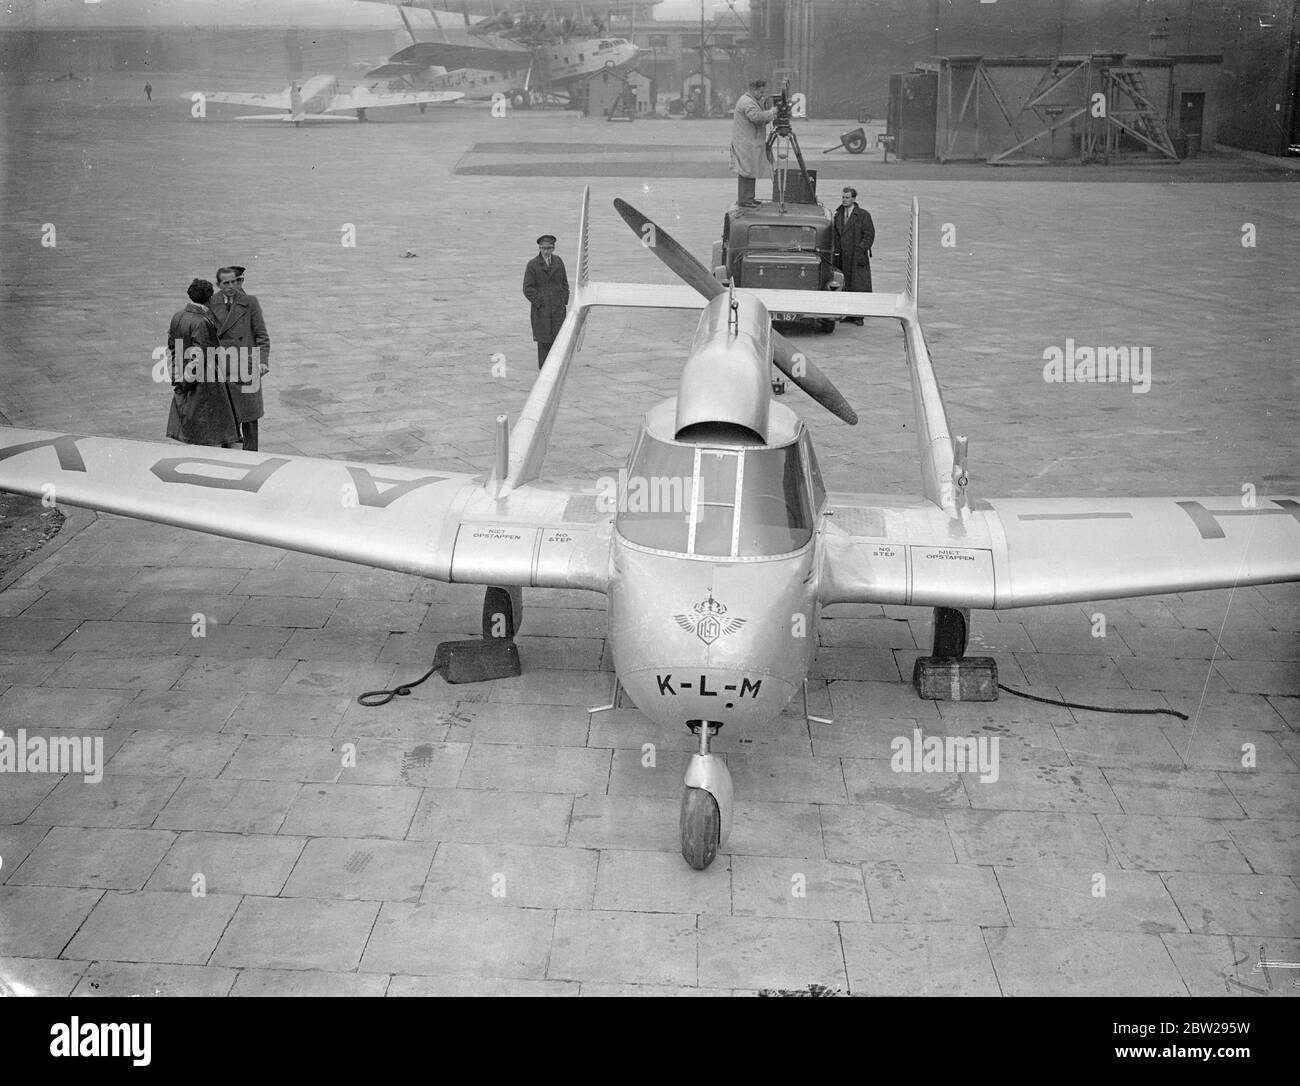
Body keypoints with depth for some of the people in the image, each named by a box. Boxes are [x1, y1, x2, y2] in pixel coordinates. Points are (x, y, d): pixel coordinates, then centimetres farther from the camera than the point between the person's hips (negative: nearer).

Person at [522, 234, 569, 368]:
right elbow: (528, 288, -4)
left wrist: (564, 300, 6)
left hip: (558, 307, 3)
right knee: (544, 338, -2)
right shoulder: (532, 264, -3)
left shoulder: (558, 262, 10)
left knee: (559, 335, 0)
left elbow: (565, 283, 17)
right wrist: (539, 302, -10)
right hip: (541, 308, -3)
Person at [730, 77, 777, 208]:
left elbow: (760, 120, 22)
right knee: (747, 171, -9)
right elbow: (755, 116, -32)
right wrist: (770, 113, -21)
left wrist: (769, 117, 4)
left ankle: (749, 198, 18)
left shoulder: (754, 100, 20)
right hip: (745, 144, -11)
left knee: (751, 171, 12)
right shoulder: (746, 102, -15)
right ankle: (744, 200, -7)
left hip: (752, 143, 11)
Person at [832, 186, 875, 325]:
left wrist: (859, 251, -14)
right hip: (842, 258, 5)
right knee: (845, 286, 4)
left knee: (858, 286, -5)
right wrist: (835, 251, 8)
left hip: (857, 257, -5)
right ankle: (849, 314, 10)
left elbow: (869, 235, -5)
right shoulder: (838, 215, 14)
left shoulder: (863, 215, -2)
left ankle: (858, 316, -2)